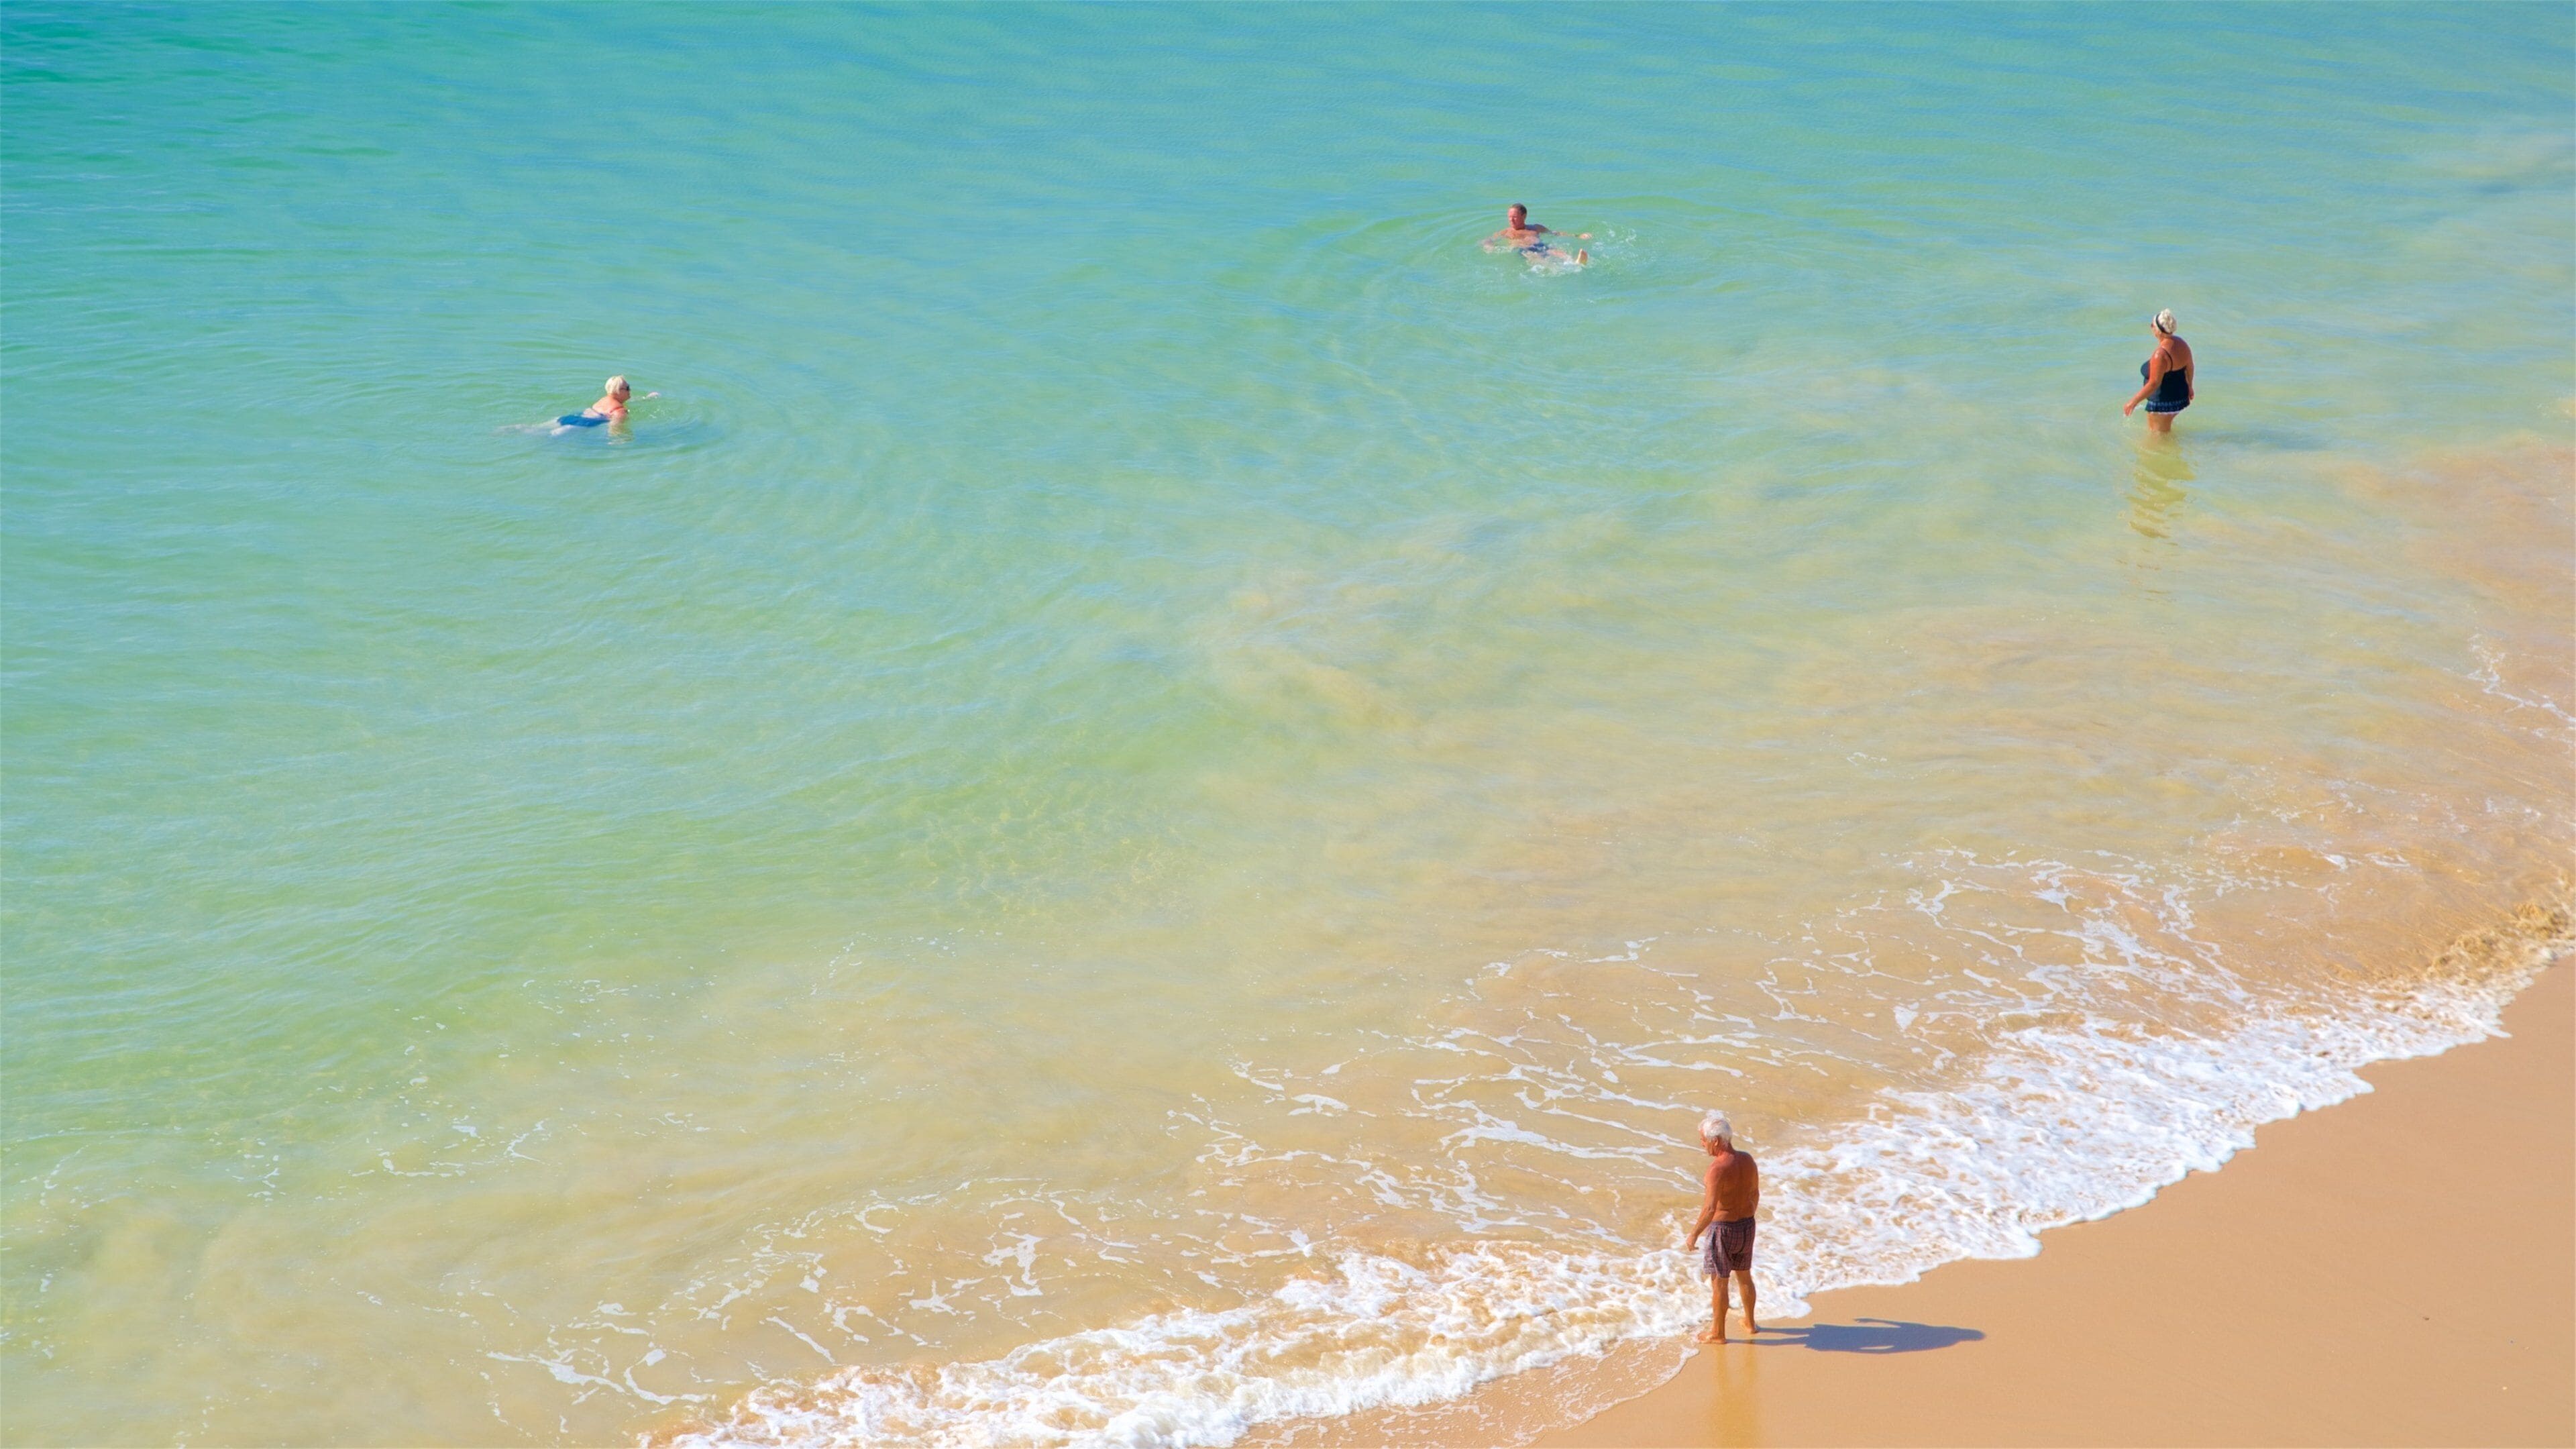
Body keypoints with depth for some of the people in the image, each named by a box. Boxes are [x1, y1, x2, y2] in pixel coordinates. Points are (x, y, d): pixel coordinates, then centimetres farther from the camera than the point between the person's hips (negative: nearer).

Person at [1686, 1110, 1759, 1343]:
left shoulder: (1719, 1168, -26)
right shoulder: (1747, 1160, -3)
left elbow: (1710, 1209, -29)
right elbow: (1755, 1194, 11)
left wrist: (1694, 1234, -18)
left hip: (1723, 1229, -7)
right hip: (1747, 1226, 7)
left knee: (1719, 1282, 9)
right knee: (1744, 1276, 24)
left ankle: (1717, 1333, 20)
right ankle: (1750, 1323, 39)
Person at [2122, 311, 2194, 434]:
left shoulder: (2161, 354, -31)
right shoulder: (2182, 344, -4)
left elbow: (2154, 383, -29)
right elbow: (2189, 367, 11)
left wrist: (2134, 401, -20)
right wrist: (2189, 386, 29)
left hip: (2163, 404, -9)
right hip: (2181, 397, 9)